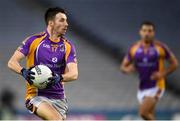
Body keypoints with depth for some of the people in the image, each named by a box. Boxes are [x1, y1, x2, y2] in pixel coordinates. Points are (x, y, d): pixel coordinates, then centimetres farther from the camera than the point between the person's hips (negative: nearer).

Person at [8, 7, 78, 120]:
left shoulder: (68, 46, 4)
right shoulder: (34, 41, -3)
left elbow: (74, 74, -7)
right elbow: (12, 62, -4)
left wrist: (59, 78, -28)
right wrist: (24, 72, -25)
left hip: (59, 97, 4)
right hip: (37, 95, -4)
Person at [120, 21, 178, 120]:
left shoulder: (160, 47, -8)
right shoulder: (134, 48, 1)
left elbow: (174, 63, -1)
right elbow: (123, 67, 9)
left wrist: (163, 74, -17)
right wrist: (128, 69, -15)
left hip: (156, 87, -5)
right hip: (142, 88, 5)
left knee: (143, 112, -21)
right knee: (150, 115, 12)